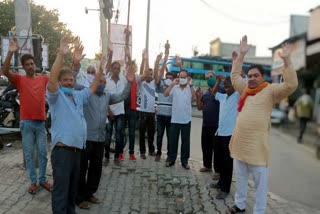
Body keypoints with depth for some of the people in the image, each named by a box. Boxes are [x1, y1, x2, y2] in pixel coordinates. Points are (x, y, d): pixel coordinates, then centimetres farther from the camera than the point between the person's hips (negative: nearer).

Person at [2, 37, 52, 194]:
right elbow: (5, 71, -19)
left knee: (43, 153, 9)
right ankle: (33, 181, 18)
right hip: (26, 122, -2)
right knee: (29, 154, 7)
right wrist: (11, 52, -32)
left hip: (41, 122, 2)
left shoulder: (43, 79, 6)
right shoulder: (19, 79, -2)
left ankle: (42, 179, 22)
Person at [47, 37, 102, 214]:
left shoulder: (78, 95, 15)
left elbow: (93, 86, 24)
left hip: (77, 148, 8)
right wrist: (61, 55, -30)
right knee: (61, 191, -2)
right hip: (62, 149, -7)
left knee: (73, 188, 20)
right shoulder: (56, 96, -6)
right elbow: (52, 79, -24)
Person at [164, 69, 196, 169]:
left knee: (185, 141, 7)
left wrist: (190, 85, -19)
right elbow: (165, 94, -12)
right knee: (172, 140, 7)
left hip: (186, 119, 0)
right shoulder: (174, 87, 1)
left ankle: (184, 161, 17)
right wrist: (172, 84, -17)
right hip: (175, 119, 0)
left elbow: (194, 97, -16)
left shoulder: (190, 88, 1)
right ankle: (171, 159, 19)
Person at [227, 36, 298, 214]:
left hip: (257, 145, -6)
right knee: (240, 177, 19)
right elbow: (235, 75, 21)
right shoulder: (245, 89, 11)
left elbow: (291, 85, -18)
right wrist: (242, 54, 13)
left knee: (260, 181, 3)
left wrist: (287, 60, -24)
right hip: (240, 143, 6)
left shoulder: (270, 90, -5)